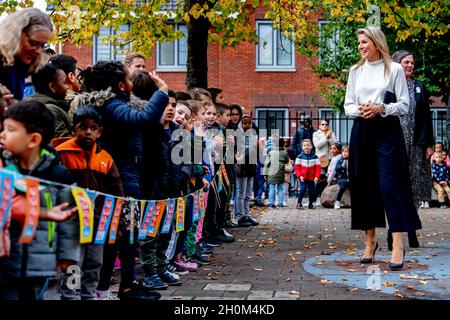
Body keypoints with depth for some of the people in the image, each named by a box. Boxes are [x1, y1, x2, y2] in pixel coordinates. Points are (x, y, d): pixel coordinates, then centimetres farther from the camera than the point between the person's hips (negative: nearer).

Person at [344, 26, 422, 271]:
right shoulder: (356, 71, 11)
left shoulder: (395, 69, 1)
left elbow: (404, 105, -1)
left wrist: (382, 109, -17)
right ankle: (370, 241, 17)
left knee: (390, 185, -10)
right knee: (364, 186, 6)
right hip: (362, 132, 4)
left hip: (388, 131, -4)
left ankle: (398, 246, -9)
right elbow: (348, 105, 11)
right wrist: (359, 111, -10)